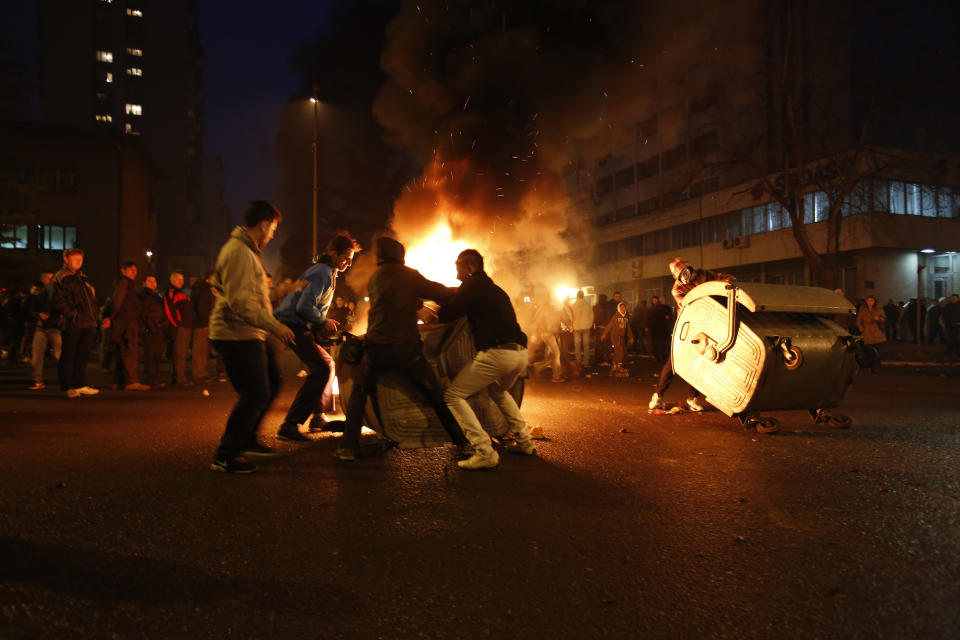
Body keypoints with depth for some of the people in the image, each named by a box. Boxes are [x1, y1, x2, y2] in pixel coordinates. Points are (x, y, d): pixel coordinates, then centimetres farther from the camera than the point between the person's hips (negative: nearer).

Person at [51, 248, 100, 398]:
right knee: (68, 356, -1)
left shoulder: (83, 278, 21)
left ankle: (80, 385, 16)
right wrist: (73, 314, -16)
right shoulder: (60, 278, -1)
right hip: (72, 324, -7)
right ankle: (67, 387, 4)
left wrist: (93, 318, 12)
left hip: (87, 324, 7)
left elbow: (92, 299, 24)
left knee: (83, 355, 9)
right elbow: (58, 300, -10)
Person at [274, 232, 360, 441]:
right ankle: (290, 426, -18)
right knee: (321, 369, -17)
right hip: (293, 326, -11)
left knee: (326, 364, 18)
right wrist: (324, 322, -11)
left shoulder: (327, 272, 19)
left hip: (301, 327, 11)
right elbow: (304, 306, -25)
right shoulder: (322, 273, -15)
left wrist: (326, 322, 12)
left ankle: (318, 417, 24)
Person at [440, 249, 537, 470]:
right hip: (520, 353, 9)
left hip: (496, 352, -9)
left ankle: (485, 452, -10)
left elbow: (446, 316, 0)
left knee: (452, 396, 0)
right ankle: (525, 442, 29)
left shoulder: (472, 285, 2)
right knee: (498, 391, 36)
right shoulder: (495, 289, 26)